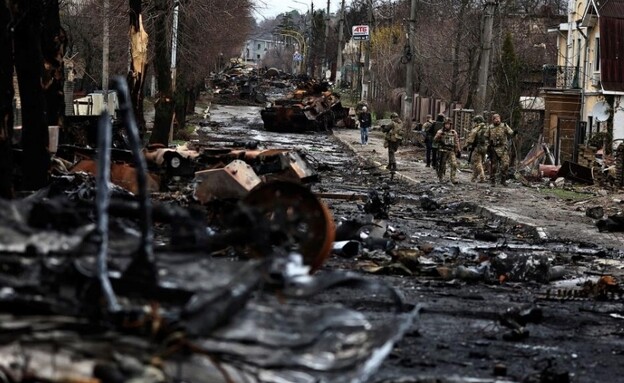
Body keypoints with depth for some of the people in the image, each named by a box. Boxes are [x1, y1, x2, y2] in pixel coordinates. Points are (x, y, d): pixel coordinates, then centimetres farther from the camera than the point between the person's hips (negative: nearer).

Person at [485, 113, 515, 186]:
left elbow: (510, 133, -1)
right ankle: (492, 181, 16)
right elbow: (486, 137, 17)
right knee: (493, 166, 5)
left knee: (505, 164, -12)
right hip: (493, 149, 1)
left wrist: (513, 133, -23)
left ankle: (503, 180, 0)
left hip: (503, 148, -1)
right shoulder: (490, 128, 8)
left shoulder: (504, 126, 5)